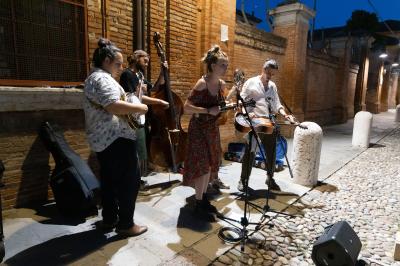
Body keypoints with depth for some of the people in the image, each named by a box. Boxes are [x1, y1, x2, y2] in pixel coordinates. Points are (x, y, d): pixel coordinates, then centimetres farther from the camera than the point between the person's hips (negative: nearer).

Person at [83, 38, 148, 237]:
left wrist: (130, 104, 17)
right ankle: (126, 224, 7)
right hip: (116, 138, -11)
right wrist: (139, 107, -16)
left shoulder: (94, 78, 20)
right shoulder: (103, 79, -15)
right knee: (129, 181, -2)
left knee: (109, 180, 17)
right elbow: (114, 107, -29)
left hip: (102, 139, 11)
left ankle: (109, 219, 28)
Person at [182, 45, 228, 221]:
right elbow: (187, 108, -23)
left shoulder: (221, 84, 4)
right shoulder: (202, 83, -20)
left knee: (210, 165, 13)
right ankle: (198, 205, 9)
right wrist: (208, 110, -29)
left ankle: (203, 198, 29)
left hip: (212, 128, 8)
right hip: (199, 129, -8)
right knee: (202, 166, -5)